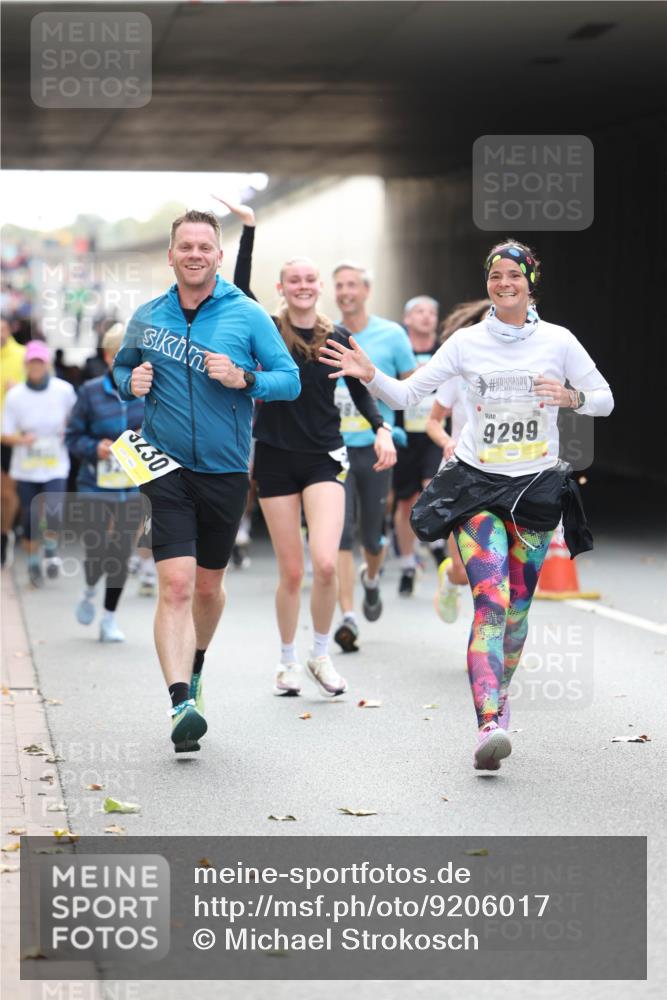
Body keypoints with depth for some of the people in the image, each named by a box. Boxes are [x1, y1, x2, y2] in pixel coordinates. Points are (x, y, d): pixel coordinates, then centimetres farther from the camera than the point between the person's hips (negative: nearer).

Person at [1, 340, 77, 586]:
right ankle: (33, 561, 27)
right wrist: (22, 439, -21)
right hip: (25, 468, 1)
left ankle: (51, 551, 10)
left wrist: (68, 433, -3)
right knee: (30, 519, 6)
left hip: (56, 466, -1)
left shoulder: (64, 390, -5)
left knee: (54, 514, -17)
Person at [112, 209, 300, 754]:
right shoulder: (147, 317, 3)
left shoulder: (248, 316, -3)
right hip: (166, 466, -1)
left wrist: (244, 378, -19)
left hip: (225, 469, 1)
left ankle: (195, 665, 44)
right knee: (176, 583, -16)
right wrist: (131, 383, -5)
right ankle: (182, 701, -22)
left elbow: (290, 380, -2)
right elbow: (121, 366, 18)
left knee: (208, 585, 15)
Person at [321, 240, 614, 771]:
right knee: (490, 602, -18)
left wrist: (572, 396, -14)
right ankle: (489, 724, -27)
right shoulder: (467, 342, 1)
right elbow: (408, 393, 2)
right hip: (477, 487, -2)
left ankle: (500, 693, 33)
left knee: (517, 608, 8)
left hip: (537, 488, 2)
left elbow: (605, 399, 7)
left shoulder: (558, 341, 1)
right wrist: (370, 375, -17)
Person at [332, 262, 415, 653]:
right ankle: (349, 617, -11)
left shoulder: (392, 334, 0)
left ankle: (372, 578, 43)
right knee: (339, 532, -12)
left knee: (373, 536, 9)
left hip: (375, 448, 0)